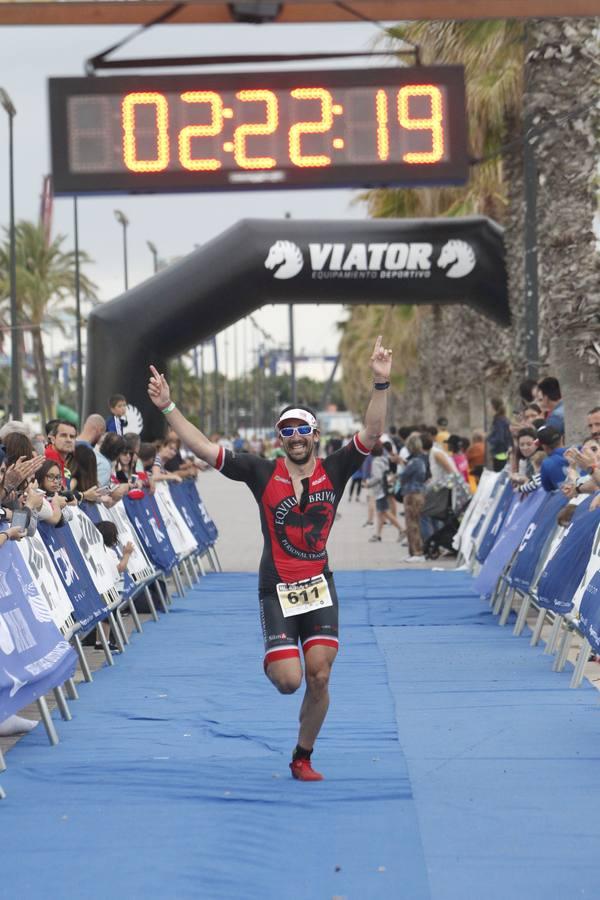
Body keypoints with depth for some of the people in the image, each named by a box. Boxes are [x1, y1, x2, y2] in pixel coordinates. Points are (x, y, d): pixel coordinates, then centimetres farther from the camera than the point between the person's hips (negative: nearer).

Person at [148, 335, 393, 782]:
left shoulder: (334, 471, 2)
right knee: (288, 680, -11)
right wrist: (169, 408, -10)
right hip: (276, 589, -1)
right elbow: (204, 448, -3)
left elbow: (372, 433, -8)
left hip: (320, 586, 1)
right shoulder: (262, 472, -1)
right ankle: (274, 658, 29)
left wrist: (381, 384, -19)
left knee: (319, 678, -4)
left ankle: (303, 757, 17)